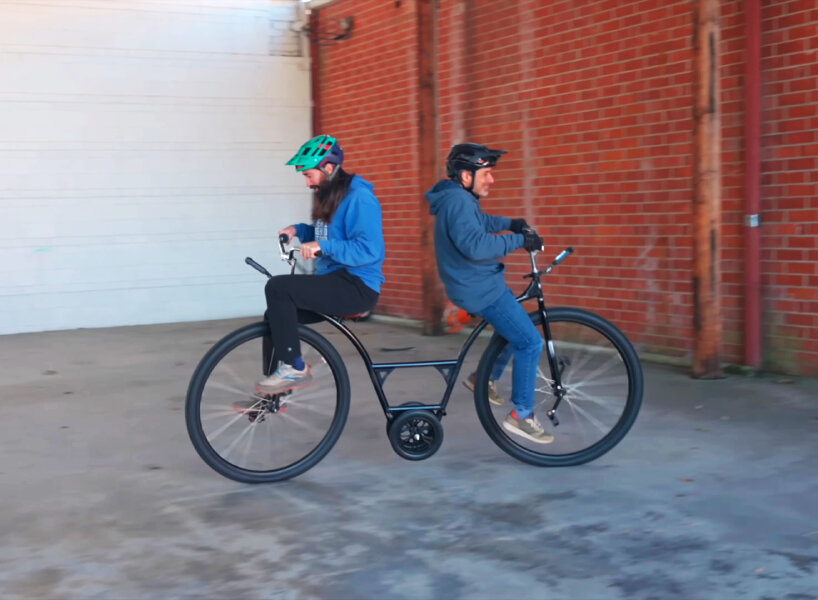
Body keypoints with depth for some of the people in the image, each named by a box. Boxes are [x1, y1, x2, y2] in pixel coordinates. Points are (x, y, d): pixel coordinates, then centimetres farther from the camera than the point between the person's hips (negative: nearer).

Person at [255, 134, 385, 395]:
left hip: (357, 286, -10)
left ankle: (293, 368, -14)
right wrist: (298, 230, 8)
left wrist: (323, 246, -31)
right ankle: (271, 392, 14)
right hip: (335, 281, 10)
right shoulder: (330, 196, 14)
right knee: (276, 313, 6)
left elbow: (369, 249, -25)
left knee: (277, 287, -23)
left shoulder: (359, 197, -15)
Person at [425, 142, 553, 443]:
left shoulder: (459, 198, 11)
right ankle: (521, 416, -1)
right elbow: (476, 245, -35)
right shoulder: (458, 201, -22)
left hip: (477, 282, 11)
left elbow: (480, 222, 29)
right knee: (530, 342, -8)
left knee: (516, 328, 27)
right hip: (480, 288, -11)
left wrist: (510, 223, 12)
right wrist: (519, 240, -28)